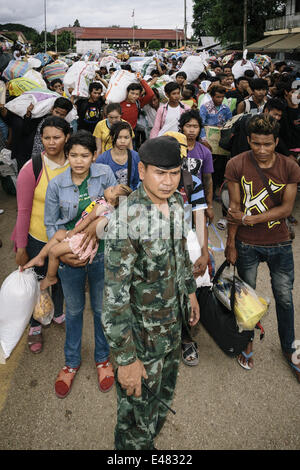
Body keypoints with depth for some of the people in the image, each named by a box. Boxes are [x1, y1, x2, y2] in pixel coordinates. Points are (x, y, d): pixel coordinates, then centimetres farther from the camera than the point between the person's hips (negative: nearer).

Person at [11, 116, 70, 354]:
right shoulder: (31, 169, -20)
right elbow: (23, 211, -16)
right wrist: (21, 247, -13)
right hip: (38, 238, -4)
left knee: (61, 278, 24)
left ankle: (58, 313, 51)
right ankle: (35, 326, 39)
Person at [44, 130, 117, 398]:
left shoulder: (105, 174, -9)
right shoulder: (56, 185, -8)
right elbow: (51, 224, -1)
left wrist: (98, 223, -27)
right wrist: (61, 253, -13)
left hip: (101, 253, 0)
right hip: (70, 256, 1)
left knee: (102, 308, 15)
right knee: (74, 310, 18)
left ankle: (102, 358, 40)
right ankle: (72, 362, 39)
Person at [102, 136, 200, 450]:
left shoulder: (176, 203, -4)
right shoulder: (126, 221, -29)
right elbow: (114, 297, -26)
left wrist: (190, 291, 20)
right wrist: (126, 359, -23)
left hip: (172, 324, 8)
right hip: (140, 335, -7)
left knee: (163, 399, 28)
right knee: (138, 423, 11)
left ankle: (149, 440, 54)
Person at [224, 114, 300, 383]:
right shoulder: (237, 165, -9)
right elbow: (234, 207, -7)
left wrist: (250, 219, -21)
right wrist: (231, 244, -6)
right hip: (247, 244, -1)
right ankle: (248, 341, 37)